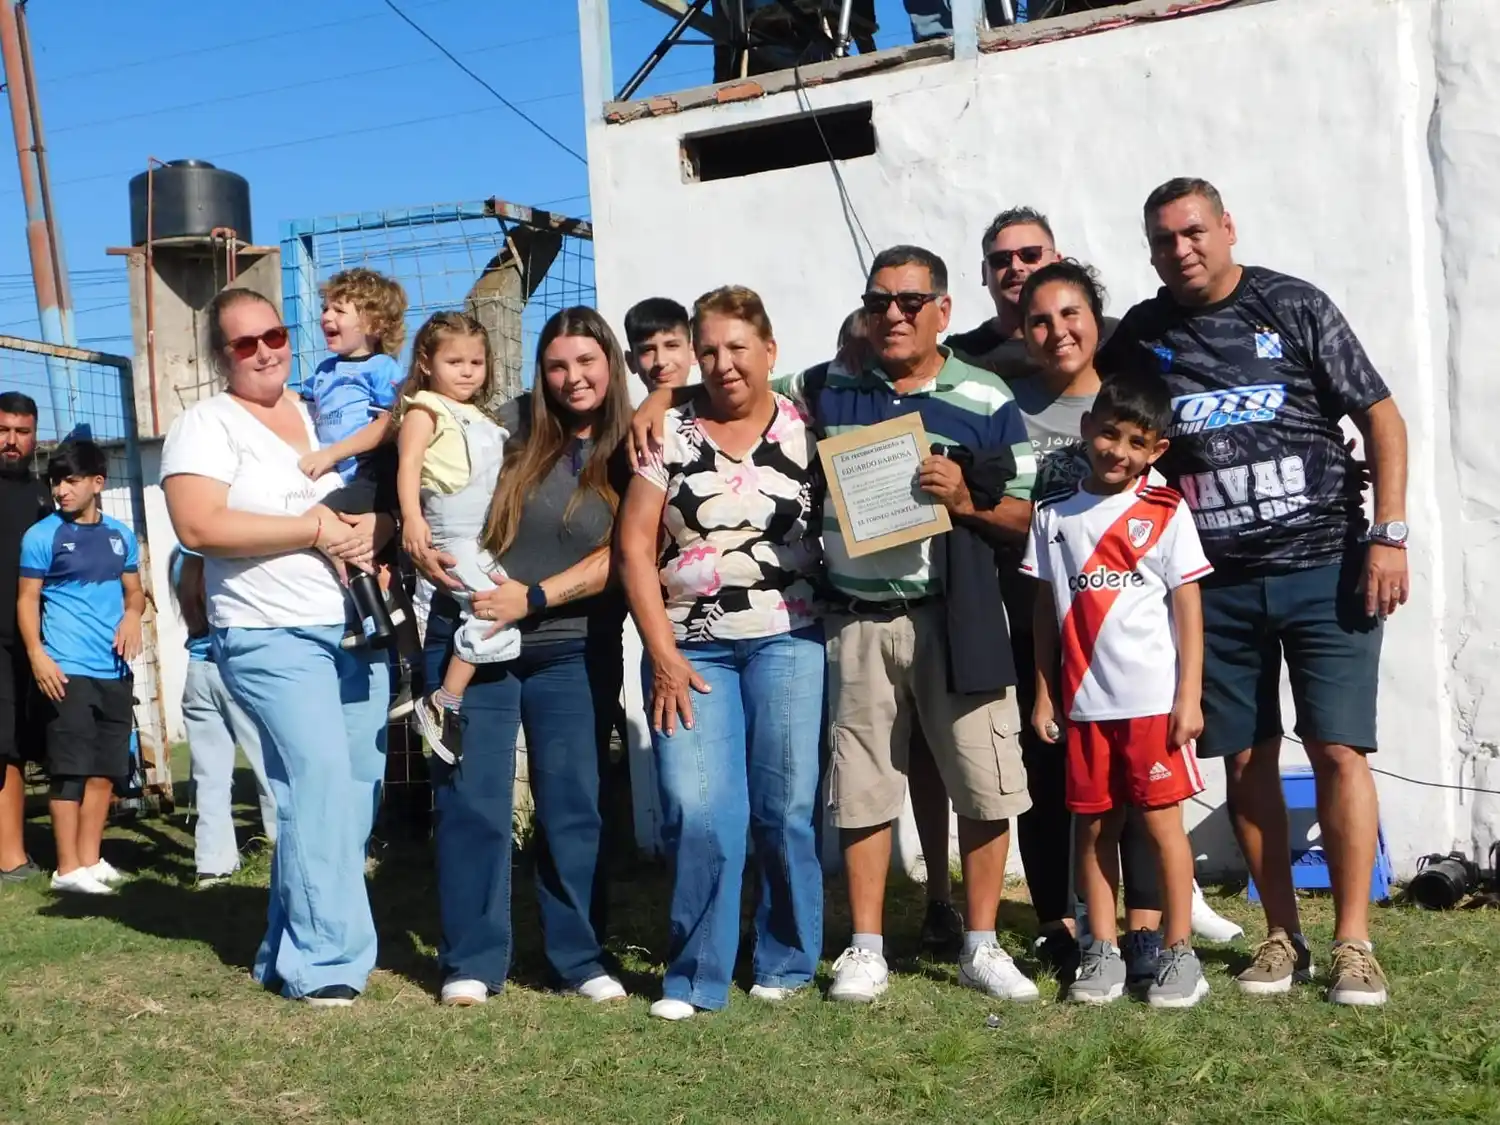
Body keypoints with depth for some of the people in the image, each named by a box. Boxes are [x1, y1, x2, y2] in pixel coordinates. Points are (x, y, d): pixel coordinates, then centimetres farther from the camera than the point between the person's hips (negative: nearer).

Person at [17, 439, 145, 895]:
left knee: (105, 770, 9)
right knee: (71, 770, -4)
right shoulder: (42, 535, -2)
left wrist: (132, 615, -4)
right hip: (67, 671, -5)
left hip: (114, 671, 5)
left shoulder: (120, 536, 11)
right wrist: (37, 655, -16)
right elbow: (27, 600, -4)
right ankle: (68, 868, 3)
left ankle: (90, 859, 19)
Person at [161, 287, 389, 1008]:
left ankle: (289, 955, 18)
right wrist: (317, 528, -15)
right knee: (320, 782, -17)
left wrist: (373, 529, -5)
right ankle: (325, 962, -6)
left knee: (356, 788, 5)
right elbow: (200, 527, -16)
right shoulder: (205, 426, -1)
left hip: (359, 630, 6)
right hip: (273, 637, -6)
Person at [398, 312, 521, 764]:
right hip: (452, 536, -9)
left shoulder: (478, 418, 21)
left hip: (487, 534, 9)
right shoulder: (426, 409, -5)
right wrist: (412, 518, -33)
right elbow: (409, 464, -18)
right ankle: (442, 706, -13)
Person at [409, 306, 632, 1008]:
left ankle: (579, 958, 18)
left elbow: (620, 556, -8)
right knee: (472, 801, 2)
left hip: (575, 652, 0)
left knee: (575, 806, 5)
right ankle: (472, 961, 13)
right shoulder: (510, 425, 0)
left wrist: (532, 597, -16)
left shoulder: (630, 456, 0)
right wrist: (417, 534, -9)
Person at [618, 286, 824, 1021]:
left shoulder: (806, 430, 3)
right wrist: (662, 654, -4)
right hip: (690, 648, 0)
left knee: (787, 809, 3)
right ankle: (696, 978, 7)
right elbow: (634, 546, 1)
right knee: (697, 814, -6)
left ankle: (787, 962, 20)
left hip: (787, 641, 0)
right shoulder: (670, 434, 4)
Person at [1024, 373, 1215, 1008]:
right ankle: (1103, 952, 17)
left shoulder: (1166, 514, 0)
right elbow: (1046, 610, 10)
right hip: (1082, 701, 3)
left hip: (1153, 699, -3)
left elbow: (1188, 607, -1)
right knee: (1093, 826, 8)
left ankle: (1179, 952, 11)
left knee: (1161, 822, 1)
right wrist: (1044, 692, 7)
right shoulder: (1054, 516, 8)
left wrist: (1190, 695, -6)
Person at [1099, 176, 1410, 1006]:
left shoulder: (1294, 307, 0)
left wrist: (1388, 536, -8)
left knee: (1338, 750, -5)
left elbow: (1381, 418, 1)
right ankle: (1282, 936, 18)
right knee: (1245, 761, 6)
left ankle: (1352, 941, 5)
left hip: (1325, 569, -2)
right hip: (1217, 587, 3)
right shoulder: (1141, 336, 6)